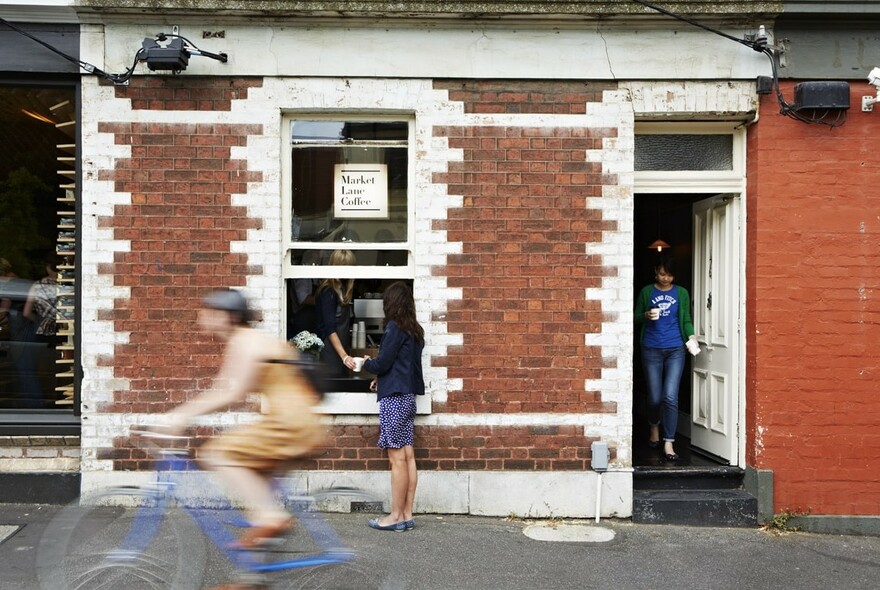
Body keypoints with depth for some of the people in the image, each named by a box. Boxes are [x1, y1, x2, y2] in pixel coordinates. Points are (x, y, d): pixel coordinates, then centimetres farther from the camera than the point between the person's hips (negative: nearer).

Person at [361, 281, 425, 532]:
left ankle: (396, 516, 0)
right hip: (408, 396, 8)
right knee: (408, 456, 8)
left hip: (394, 398, -8)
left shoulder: (394, 328, -12)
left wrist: (368, 362, 8)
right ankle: (407, 514, 12)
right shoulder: (415, 330, 13)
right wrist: (382, 379, 19)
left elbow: (382, 363, -13)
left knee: (397, 458, -5)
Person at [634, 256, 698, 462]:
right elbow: (636, 318, 9)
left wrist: (691, 336, -9)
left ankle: (668, 443, -4)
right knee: (654, 397, 4)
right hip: (651, 350, 0)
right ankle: (654, 427, 35)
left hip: (675, 350, 0)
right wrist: (646, 316, -12)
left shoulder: (681, 293, 8)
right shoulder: (646, 292, 6)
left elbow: (686, 320, 10)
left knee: (670, 397, -10)